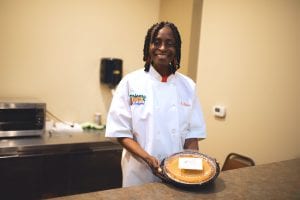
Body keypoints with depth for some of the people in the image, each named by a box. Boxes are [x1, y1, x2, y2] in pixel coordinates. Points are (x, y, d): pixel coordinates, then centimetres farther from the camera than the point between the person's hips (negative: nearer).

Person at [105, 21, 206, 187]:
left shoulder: (188, 86, 0)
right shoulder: (131, 82, -8)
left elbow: (192, 133, 3)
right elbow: (121, 132, -7)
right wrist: (147, 158, -20)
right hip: (139, 173, -2)